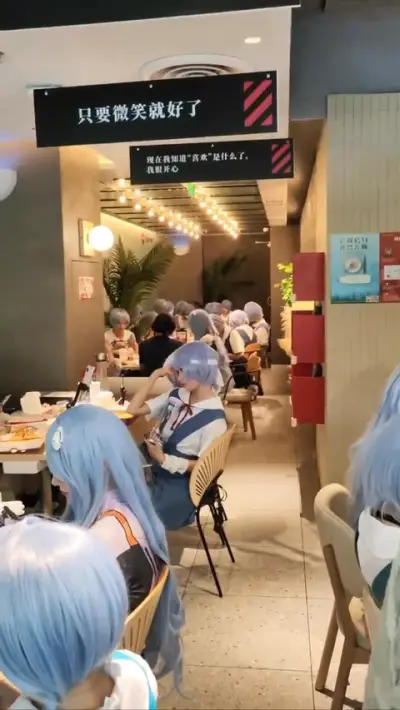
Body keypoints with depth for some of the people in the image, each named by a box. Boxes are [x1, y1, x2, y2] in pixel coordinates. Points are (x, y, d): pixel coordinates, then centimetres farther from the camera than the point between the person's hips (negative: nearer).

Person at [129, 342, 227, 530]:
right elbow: (134, 409, 4)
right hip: (153, 464, 7)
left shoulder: (214, 419, -17)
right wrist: (155, 375, -4)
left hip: (178, 481, -7)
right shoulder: (177, 395, 3)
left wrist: (165, 459, -24)